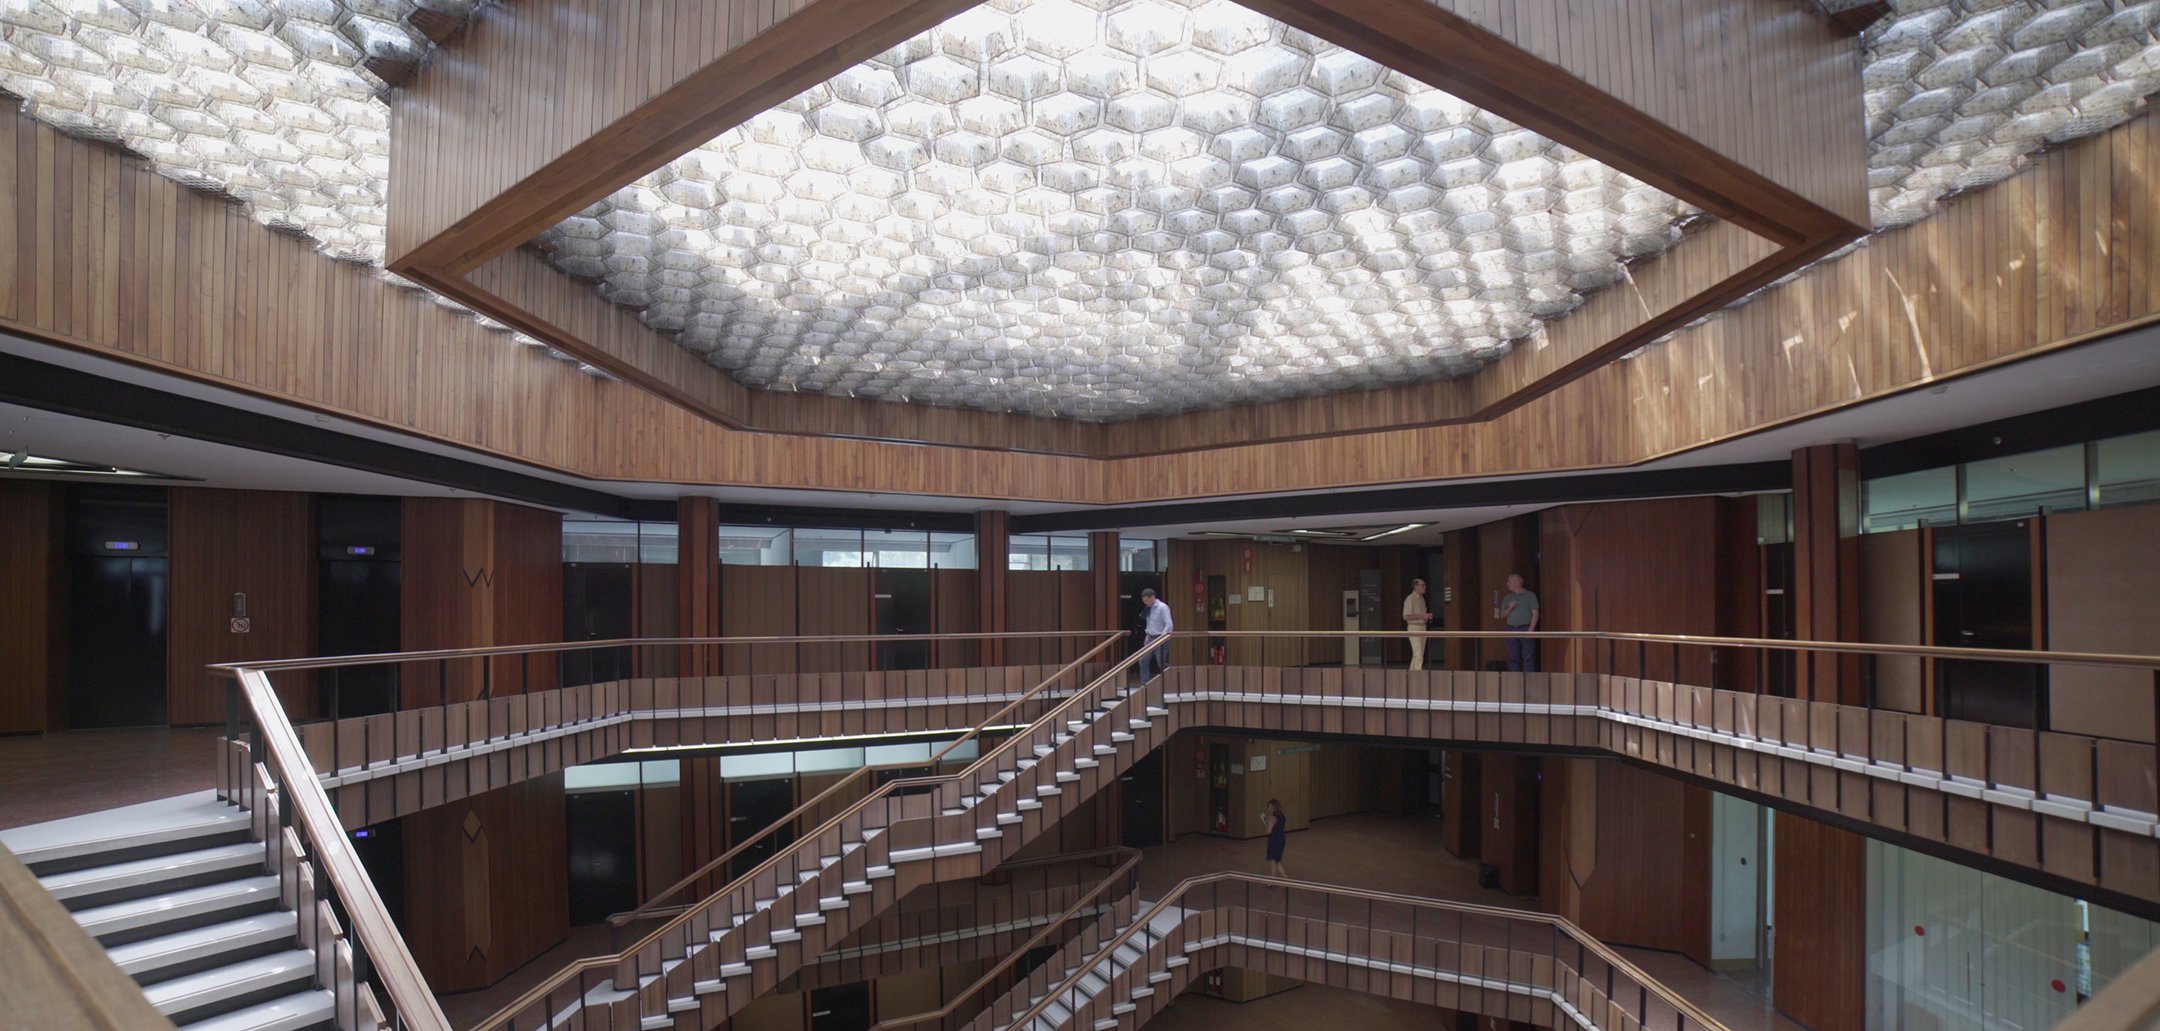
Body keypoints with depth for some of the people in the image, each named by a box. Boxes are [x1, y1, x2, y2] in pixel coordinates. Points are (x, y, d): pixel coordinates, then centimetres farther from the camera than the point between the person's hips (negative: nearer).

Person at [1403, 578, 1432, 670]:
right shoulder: (1410, 599, -11)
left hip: (1423, 627, 9)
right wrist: (1421, 616, -19)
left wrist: (1428, 616, 5)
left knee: (1420, 655, 10)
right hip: (1414, 628, -9)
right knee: (1418, 655, -15)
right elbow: (1406, 616, -16)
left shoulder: (1422, 599, 16)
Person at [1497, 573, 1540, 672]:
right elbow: (1502, 615, 16)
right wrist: (1510, 608, -3)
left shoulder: (1530, 595, 3)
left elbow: (1535, 613, -3)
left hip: (1526, 628, -4)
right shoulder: (1508, 598, 17)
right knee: (1514, 658, 3)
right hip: (1511, 629, 4)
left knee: (1528, 657, -6)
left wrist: (1531, 630, -12)